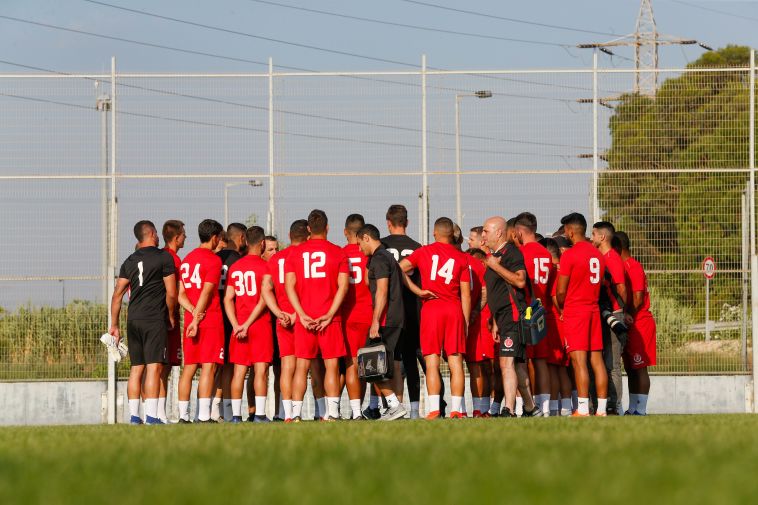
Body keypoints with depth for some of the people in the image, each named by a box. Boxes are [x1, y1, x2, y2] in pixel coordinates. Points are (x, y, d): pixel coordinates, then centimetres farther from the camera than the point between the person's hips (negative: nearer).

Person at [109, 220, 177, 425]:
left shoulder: (130, 262, 12)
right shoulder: (163, 257, -4)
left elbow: (117, 295, 10)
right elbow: (171, 293, -5)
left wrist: (114, 325, 15)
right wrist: (170, 316, 11)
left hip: (133, 320, 5)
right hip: (154, 320, -5)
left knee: (136, 368, 11)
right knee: (153, 367, -7)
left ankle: (133, 415, 11)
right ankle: (151, 416, -13)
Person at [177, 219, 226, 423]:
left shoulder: (187, 259, 16)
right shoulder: (213, 260, -7)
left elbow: (181, 294, 10)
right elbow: (206, 292, -14)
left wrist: (193, 312, -1)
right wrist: (196, 319, -14)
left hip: (190, 321, 7)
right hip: (211, 320, -7)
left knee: (189, 368, 7)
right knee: (208, 367, -8)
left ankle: (183, 415, 5)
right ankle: (204, 416, -14)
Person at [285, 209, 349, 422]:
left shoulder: (295, 254, 6)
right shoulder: (337, 253, 2)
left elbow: (290, 286, -1)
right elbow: (343, 285, -6)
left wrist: (302, 315, -5)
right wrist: (329, 314, -8)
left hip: (304, 318, 1)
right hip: (330, 319, -1)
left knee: (301, 366, 4)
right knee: (331, 365, 2)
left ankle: (296, 413, -1)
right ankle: (332, 413, -5)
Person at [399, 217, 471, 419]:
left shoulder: (423, 252, 4)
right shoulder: (461, 258, 6)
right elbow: (466, 294, 5)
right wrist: (466, 321, 10)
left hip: (430, 309, -1)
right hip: (454, 310, 1)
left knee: (432, 364, -1)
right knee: (456, 363, 3)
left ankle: (434, 409, -8)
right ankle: (456, 409, -1)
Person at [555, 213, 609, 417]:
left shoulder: (569, 255, -10)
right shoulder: (598, 256, 11)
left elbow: (561, 291, -8)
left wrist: (561, 308, 10)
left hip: (575, 311, -6)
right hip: (594, 310, 6)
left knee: (579, 361, -9)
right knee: (597, 360, 5)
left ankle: (583, 409, -14)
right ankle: (602, 408, 3)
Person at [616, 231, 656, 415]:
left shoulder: (633, 267, -12)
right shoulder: (625, 266, 17)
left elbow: (637, 298, -18)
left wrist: (627, 318, -14)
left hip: (639, 323, -9)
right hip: (631, 325, 9)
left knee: (639, 368, -8)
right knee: (631, 368, 10)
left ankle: (640, 409, -8)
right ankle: (633, 408, 12)